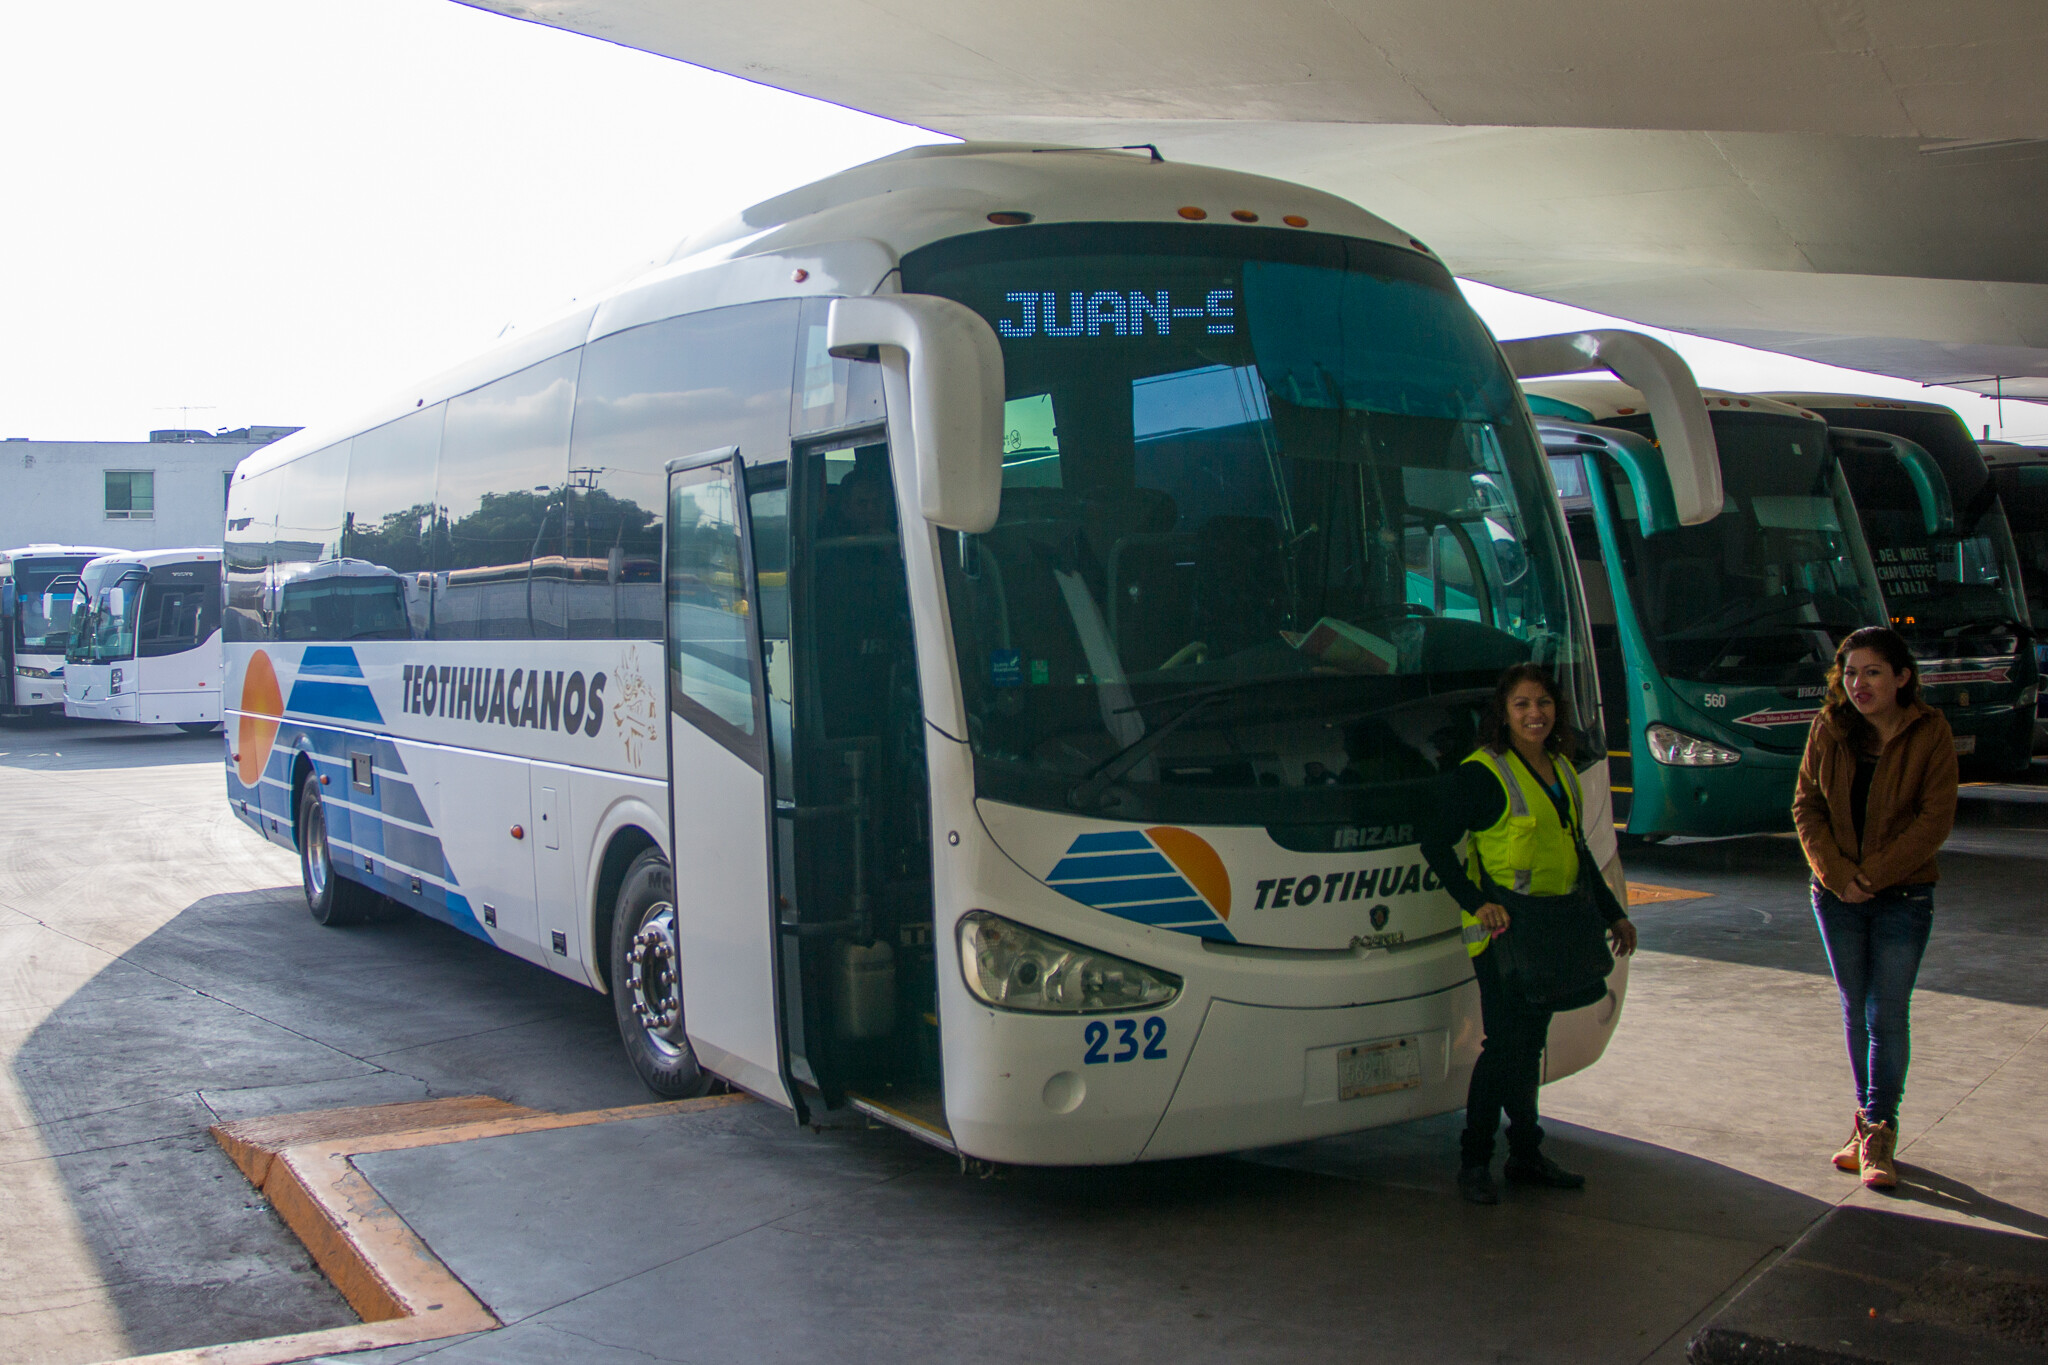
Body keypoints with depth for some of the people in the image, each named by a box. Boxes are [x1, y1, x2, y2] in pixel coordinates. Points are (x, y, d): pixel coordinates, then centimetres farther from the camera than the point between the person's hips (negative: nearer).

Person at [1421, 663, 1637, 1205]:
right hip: (1503, 933, -7)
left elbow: (1577, 850, 23)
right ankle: (1473, 1161, 5)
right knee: (1505, 1045, -7)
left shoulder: (1562, 770, 13)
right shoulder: (1481, 773, -11)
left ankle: (1526, 1155, 22)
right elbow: (1436, 843, -13)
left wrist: (1612, 913, 23)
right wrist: (1477, 902, -22)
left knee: (1531, 1043, 13)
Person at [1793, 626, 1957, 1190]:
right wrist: (1835, 873, -11)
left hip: (1903, 896, -3)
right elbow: (1807, 806, 2)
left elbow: (1935, 819, -11)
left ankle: (1878, 1132, 3)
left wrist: (1874, 874, -15)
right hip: (1836, 895, 3)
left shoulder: (1930, 732, -8)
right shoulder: (1829, 729, 0)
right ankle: (1870, 1119, 22)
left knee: (1887, 1017, -3)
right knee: (1856, 1012, 10)